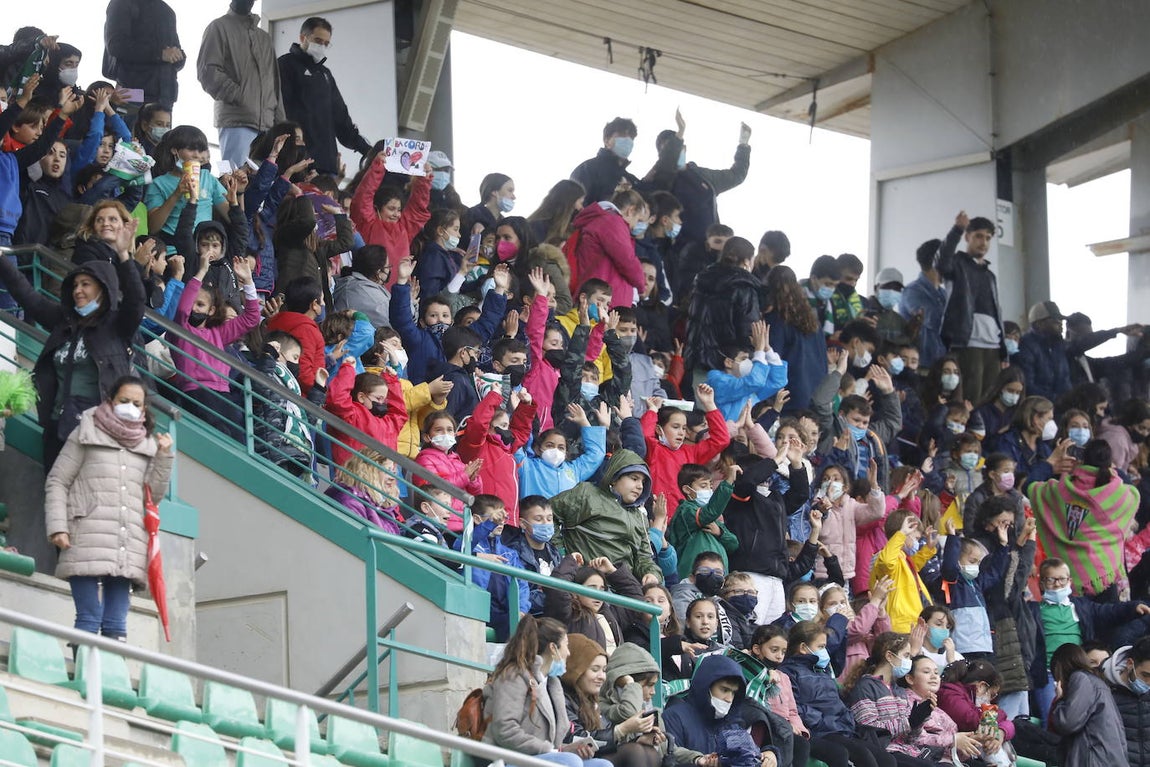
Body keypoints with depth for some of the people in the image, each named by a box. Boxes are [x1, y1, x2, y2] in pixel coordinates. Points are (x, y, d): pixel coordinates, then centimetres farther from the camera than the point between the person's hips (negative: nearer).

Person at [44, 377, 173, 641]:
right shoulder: (87, 434, 10)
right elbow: (57, 482, 7)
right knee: (90, 619, -13)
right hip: (89, 543, -4)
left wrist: (164, 456, 3)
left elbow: (153, 495, 15)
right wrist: (57, 527, -6)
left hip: (128, 548, 4)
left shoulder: (147, 445, 20)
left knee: (116, 625, -1)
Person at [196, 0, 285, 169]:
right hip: (236, 122, -6)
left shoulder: (265, 38, 26)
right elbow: (207, 71, -5)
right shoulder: (219, 28, 6)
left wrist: (280, 123, 12)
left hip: (268, 124, 6)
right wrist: (240, 98, -13)